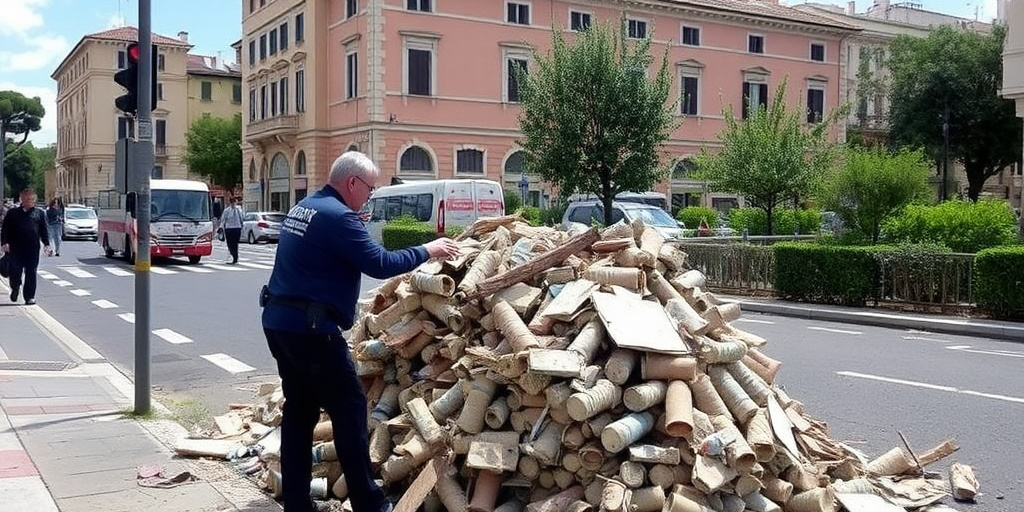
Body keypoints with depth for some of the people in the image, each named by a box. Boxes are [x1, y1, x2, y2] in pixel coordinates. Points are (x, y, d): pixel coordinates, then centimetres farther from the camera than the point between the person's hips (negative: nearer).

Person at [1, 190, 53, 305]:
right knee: (15, 270, -3)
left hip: (33, 249, 0)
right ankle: (15, 288, 26)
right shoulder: (12, 213, 10)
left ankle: (30, 297, 5)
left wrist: (47, 245, 1)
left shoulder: (39, 214, 13)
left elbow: (44, 231, 12)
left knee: (31, 273, 0)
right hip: (16, 248, 0)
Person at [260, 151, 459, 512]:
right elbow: (379, 264, -16)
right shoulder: (338, 215, -14)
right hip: (310, 327, -10)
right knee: (349, 408, -2)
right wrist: (427, 251, -4)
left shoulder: (302, 208, 16)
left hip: (280, 321, 10)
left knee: (299, 410, 13)